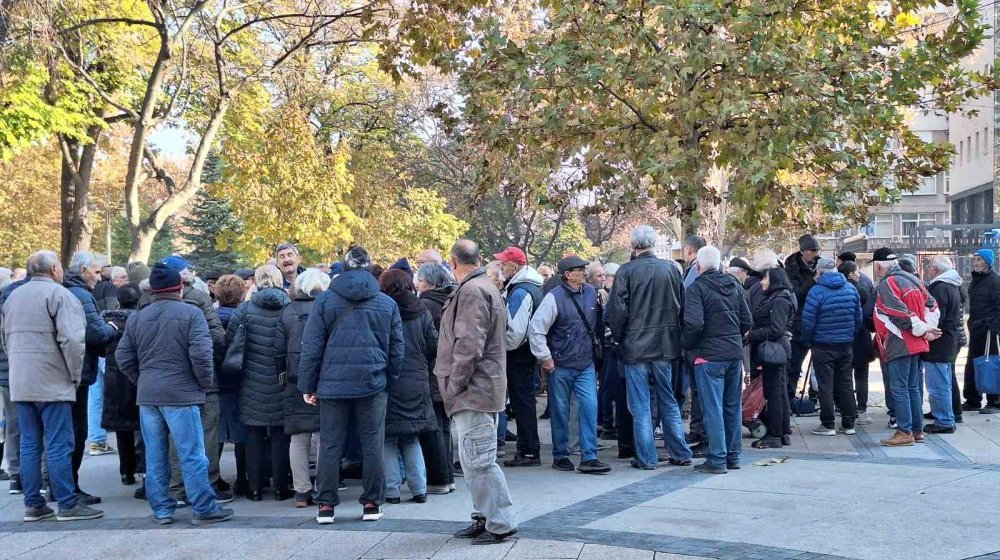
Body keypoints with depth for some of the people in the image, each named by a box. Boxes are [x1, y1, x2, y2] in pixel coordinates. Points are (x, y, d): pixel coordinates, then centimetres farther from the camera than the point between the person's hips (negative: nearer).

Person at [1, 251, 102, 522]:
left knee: (29, 444, 10)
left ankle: (33, 504, 14)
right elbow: (72, 339, -19)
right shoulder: (59, 294, -10)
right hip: (52, 383, -7)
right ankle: (68, 505, 0)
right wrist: (76, 374, -8)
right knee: (59, 444, -4)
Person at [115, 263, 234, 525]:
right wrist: (206, 382, -1)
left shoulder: (137, 318, 10)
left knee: (155, 456, 10)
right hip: (180, 394, -5)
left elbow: (123, 357, 10)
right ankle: (203, 509, 3)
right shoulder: (191, 314, -7)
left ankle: (161, 509, 17)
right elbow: (201, 353, -15)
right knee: (192, 455, -1)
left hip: (147, 396, 5)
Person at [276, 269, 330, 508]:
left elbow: (279, 348, 6)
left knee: (298, 440, 8)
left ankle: (301, 492, 9)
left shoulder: (287, 311, 5)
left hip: (295, 384, 3)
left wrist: (283, 376, 15)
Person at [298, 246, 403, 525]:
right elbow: (397, 348, 7)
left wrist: (307, 385, 4)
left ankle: (326, 505, 9)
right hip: (373, 385, 1)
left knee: (330, 446, 6)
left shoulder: (325, 300, 0)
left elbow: (311, 347, -1)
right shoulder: (387, 303, 5)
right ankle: (372, 504, 11)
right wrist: (390, 377, 17)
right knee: (373, 446, 7)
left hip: (333, 385, -1)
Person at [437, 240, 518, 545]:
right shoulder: (485, 286, 18)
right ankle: (484, 518, 23)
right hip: (480, 389, 11)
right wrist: (456, 384, 23)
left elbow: (468, 345, -23)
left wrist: (454, 384, -14)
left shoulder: (471, 291, -15)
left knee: (478, 460, -8)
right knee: (474, 459, 16)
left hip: (474, 389, -11)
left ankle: (500, 524, -3)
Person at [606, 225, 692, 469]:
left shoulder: (626, 271, -11)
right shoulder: (671, 269, 0)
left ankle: (646, 458, 6)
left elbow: (616, 311, -12)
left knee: (640, 406, 4)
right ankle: (680, 454, 18)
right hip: (665, 346, 4)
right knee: (668, 401, 15)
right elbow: (682, 305, 7)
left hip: (635, 346, -4)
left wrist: (619, 337, 4)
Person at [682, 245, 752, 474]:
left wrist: (686, 344, -3)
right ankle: (733, 457, 20)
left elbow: (694, 324, -20)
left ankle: (717, 460, -2)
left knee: (713, 408, -3)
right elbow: (747, 322, 9)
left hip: (709, 355, -6)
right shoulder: (734, 285, 10)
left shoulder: (697, 288, -10)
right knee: (733, 406, 13)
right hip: (735, 353, 6)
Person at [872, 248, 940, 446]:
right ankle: (918, 430, 19)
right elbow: (932, 305, 15)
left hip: (899, 345, -9)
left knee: (899, 388, -4)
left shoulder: (887, 284, -14)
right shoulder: (913, 280, 13)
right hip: (916, 344, 9)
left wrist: (922, 330, -10)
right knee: (913, 387, 15)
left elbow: (900, 313, -20)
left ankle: (904, 432, -3)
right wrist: (928, 328, 6)